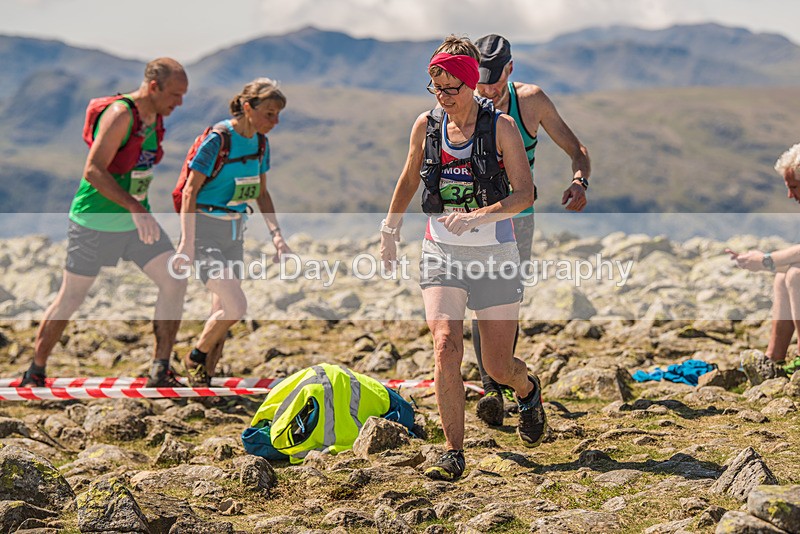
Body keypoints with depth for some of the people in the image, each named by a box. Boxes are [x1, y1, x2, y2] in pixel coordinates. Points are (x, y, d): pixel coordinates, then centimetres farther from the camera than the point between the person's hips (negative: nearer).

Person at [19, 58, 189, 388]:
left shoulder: (155, 117, 5)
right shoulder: (120, 114, -21)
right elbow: (93, 170, -29)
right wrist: (135, 208, -35)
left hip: (136, 220, 7)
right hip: (95, 221, -7)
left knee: (175, 282, -6)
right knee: (70, 299, 3)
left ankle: (160, 371, 0)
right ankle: (35, 372, 21)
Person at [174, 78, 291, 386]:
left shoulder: (260, 142, 5)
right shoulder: (218, 139, -17)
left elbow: (261, 193, 16)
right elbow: (190, 191, -16)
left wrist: (277, 235, 6)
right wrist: (187, 244, -20)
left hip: (234, 233, 7)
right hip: (205, 230, -7)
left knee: (223, 312, 9)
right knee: (236, 307, -16)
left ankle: (204, 378, 22)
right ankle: (195, 358, 7)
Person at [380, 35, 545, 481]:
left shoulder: (500, 126, -8)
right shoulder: (426, 126, 2)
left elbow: (524, 195, -13)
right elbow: (408, 182, 18)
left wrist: (476, 217, -28)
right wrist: (390, 233, 23)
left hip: (494, 254, -2)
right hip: (442, 252, 2)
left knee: (499, 367, 5)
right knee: (446, 346, -19)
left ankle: (528, 389, 42)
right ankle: (454, 453, -11)